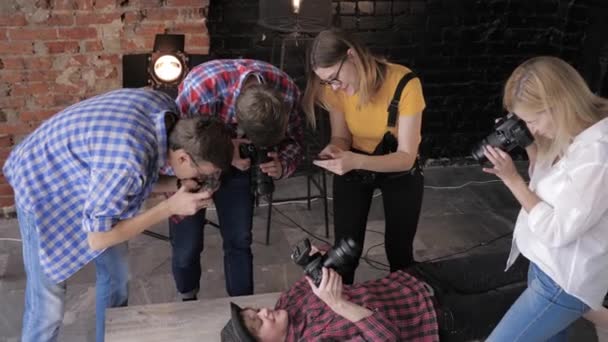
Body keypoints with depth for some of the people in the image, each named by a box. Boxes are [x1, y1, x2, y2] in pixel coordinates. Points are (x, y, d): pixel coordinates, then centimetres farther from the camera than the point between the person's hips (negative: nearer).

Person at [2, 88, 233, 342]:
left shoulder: (167, 109, -18)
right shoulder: (127, 165, -41)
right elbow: (97, 239, -28)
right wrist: (170, 207, -28)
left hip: (83, 176, 8)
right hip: (43, 185, -7)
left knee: (116, 273, 12)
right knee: (47, 304, -6)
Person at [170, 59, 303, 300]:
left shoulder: (286, 90, -27)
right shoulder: (199, 90, -40)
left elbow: (293, 138, -9)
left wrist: (283, 165, -31)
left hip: (237, 162, 3)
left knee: (239, 241, 3)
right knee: (187, 245, -1)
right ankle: (188, 302, 29)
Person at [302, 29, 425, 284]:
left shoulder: (404, 84, -32)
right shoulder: (335, 89, -19)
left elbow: (406, 157, -30)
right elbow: (341, 136, -6)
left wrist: (356, 161, -46)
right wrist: (334, 150, -31)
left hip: (400, 172, -2)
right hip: (353, 167, 3)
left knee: (399, 249, 7)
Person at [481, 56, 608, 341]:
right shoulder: (571, 135, 0)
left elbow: (558, 231, -24)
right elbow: (546, 190, 9)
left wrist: (512, 179, -20)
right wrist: (530, 147, -6)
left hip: (564, 280, -9)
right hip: (546, 264, 9)